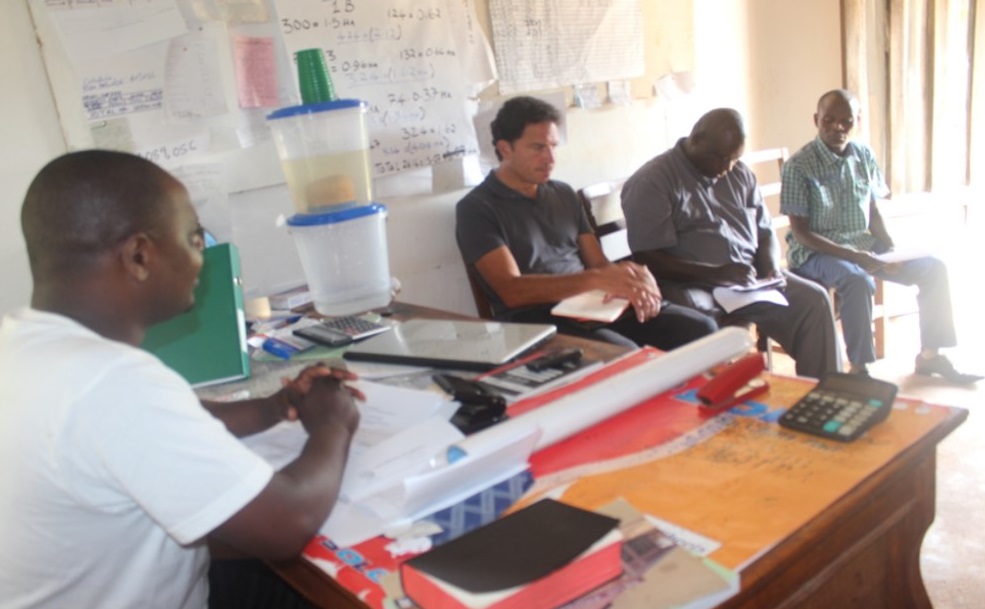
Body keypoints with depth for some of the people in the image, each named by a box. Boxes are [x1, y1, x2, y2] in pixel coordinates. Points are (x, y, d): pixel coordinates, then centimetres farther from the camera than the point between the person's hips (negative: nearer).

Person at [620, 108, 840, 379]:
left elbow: (766, 232, 21)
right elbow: (649, 258, -14)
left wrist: (772, 267, -2)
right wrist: (715, 274, -21)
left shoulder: (740, 174, 16)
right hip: (690, 284, -6)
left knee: (813, 299, -12)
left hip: (749, 278, 7)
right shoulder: (651, 182, -7)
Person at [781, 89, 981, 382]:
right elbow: (800, 232, -15)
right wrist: (851, 255, -24)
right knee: (857, 281, -36)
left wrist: (890, 249, -4)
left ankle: (930, 355, 9)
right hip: (816, 252, -6)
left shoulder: (864, 156, 4)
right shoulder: (798, 166, -14)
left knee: (933, 268, -4)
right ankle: (859, 369, -22)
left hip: (863, 244, 7)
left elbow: (872, 211, 13)